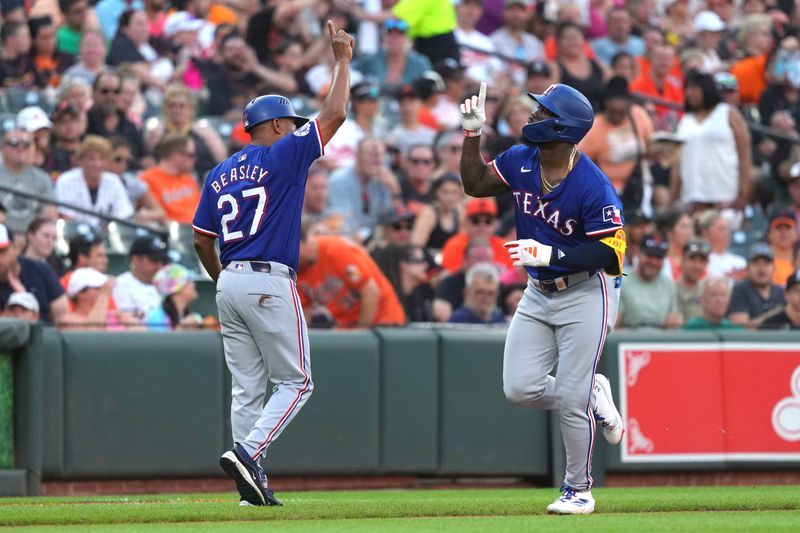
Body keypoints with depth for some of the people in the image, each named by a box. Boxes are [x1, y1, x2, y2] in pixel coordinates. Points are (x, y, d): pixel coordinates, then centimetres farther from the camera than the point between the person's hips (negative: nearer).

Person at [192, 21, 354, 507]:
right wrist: (343, 61, 5)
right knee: (294, 383, 1)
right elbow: (334, 114, -6)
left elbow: (202, 240, 14)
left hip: (230, 285, 7)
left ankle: (253, 484, 4)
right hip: (270, 284, -7)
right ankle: (248, 453, -18)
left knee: (248, 389, 8)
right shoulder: (283, 156, -4)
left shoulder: (219, 175, 14)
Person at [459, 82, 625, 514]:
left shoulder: (593, 187, -23)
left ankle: (578, 490, 14)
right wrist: (472, 133, 0)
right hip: (538, 295, 7)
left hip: (585, 294, -7)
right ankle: (592, 396, 27)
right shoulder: (520, 162, -2)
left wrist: (550, 254, -32)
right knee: (520, 389, -2)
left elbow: (610, 251, -23)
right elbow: (475, 184, 12)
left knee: (570, 401, -5)